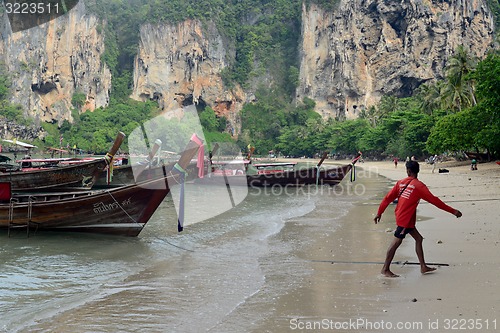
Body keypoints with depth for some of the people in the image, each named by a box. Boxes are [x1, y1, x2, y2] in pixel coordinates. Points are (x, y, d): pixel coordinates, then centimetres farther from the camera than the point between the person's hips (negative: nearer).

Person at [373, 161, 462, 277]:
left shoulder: (401, 183, 5)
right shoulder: (418, 185, -12)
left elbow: (388, 198, 6)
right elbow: (434, 200, -12)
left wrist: (379, 213, 14)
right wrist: (452, 211, -8)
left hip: (403, 217, 7)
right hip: (406, 218, -7)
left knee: (418, 238, 14)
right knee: (397, 242, -2)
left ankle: (423, 267, 16)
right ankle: (385, 269, 3)